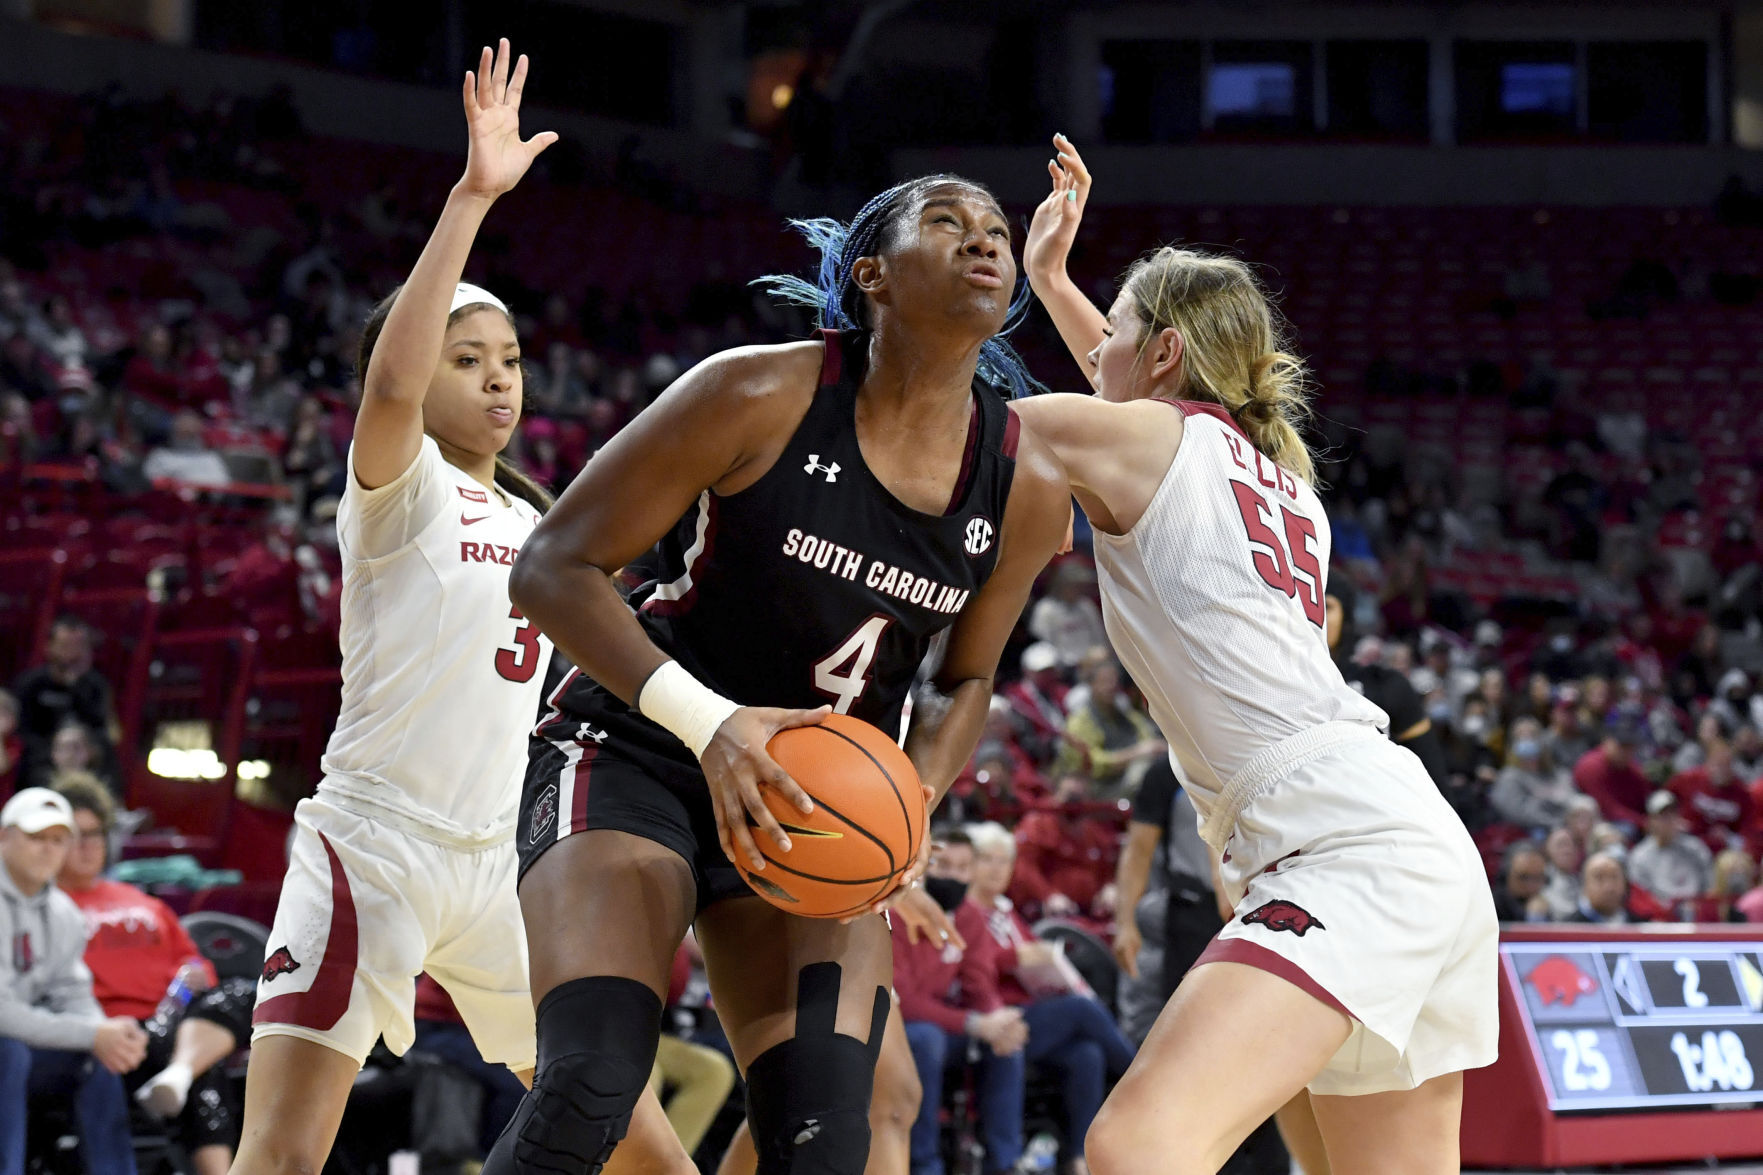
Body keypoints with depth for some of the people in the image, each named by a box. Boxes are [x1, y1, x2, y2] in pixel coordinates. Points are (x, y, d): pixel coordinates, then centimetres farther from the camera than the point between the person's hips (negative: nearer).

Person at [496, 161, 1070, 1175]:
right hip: (634, 751, -4)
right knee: (590, 1089, -26)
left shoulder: (1028, 488, -3)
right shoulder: (761, 396, -17)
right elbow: (554, 567, -14)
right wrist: (707, 722, -28)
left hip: (817, 803, 5)